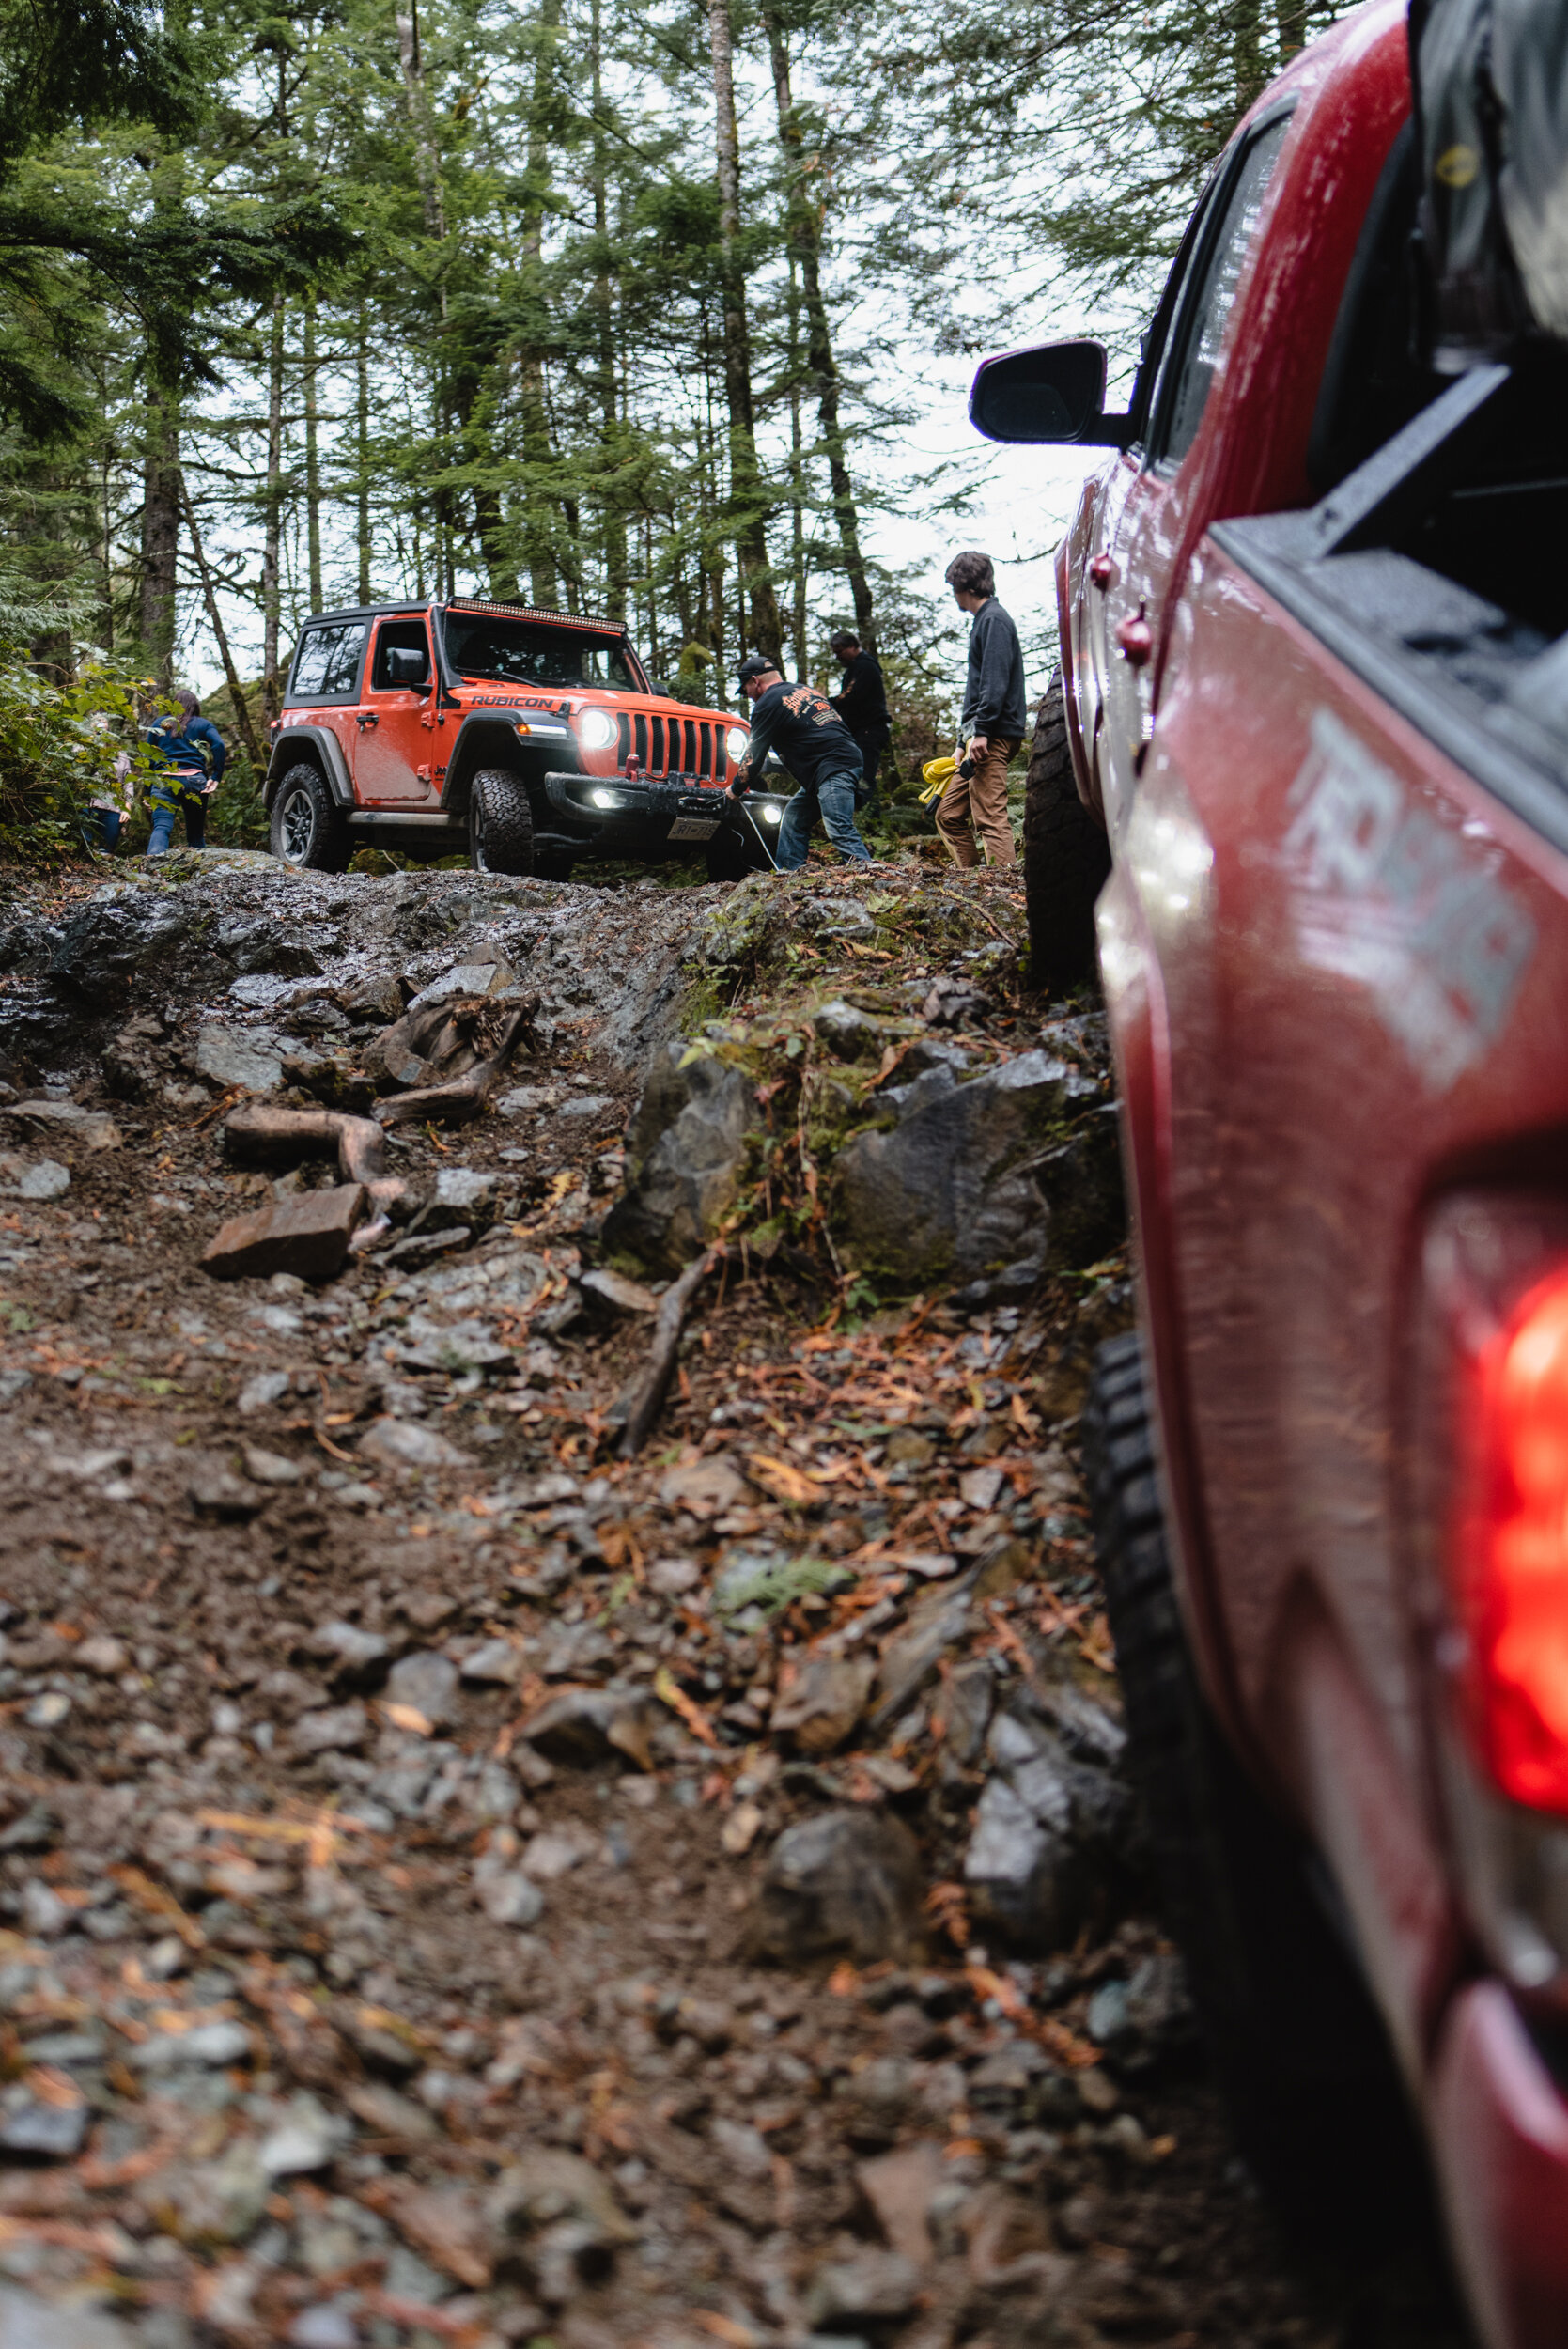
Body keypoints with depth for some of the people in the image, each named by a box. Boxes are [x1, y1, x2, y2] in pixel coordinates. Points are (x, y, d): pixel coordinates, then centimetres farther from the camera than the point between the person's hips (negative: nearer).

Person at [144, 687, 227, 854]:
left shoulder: (160, 723, 19)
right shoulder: (203, 724, 15)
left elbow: (149, 757, 14)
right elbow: (219, 745, -4)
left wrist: (148, 793, 14)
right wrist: (216, 778, -6)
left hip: (163, 780, 0)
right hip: (194, 780, 0)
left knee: (161, 827, -15)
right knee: (196, 834, 10)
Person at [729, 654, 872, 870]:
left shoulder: (767, 704, -2)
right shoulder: (806, 690, 24)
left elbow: (753, 756, 3)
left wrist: (736, 789, 16)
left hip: (834, 770, -10)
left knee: (840, 831, -19)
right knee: (794, 819, 18)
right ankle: (788, 875, 20)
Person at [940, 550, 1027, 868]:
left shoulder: (994, 620, -7)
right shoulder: (984, 619, 24)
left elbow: (996, 681, -18)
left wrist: (982, 731, -23)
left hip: (993, 738, -11)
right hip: (979, 737, 11)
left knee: (991, 818, -14)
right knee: (949, 815, 11)